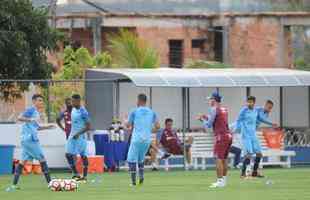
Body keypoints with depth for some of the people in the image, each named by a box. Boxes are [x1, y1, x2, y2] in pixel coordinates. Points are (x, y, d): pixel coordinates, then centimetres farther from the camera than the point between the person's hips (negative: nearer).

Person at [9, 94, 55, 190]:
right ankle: (49, 182, 3)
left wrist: (47, 127, 23)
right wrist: (30, 119, -34)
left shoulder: (36, 112, 20)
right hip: (30, 139, -10)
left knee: (23, 160, 5)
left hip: (26, 139, 10)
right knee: (42, 158, -2)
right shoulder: (31, 110, -10)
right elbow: (19, 118, -22)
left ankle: (14, 184, 1)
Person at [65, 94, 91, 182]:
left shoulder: (83, 112, -18)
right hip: (72, 135, 8)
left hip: (80, 136, -8)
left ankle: (85, 176, 1)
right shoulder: (73, 109, 7)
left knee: (83, 156, -4)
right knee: (68, 154, 3)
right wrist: (72, 134, 17)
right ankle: (76, 174, 10)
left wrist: (78, 134, -23)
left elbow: (88, 127, -19)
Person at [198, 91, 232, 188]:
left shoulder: (214, 109, -9)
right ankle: (224, 180, 19)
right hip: (228, 136, 8)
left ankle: (220, 181, -10)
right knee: (224, 159, 15)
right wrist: (207, 118, 28)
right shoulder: (224, 109, 16)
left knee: (219, 159, -7)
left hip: (221, 136, -8)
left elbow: (208, 125, -7)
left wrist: (203, 119, 13)